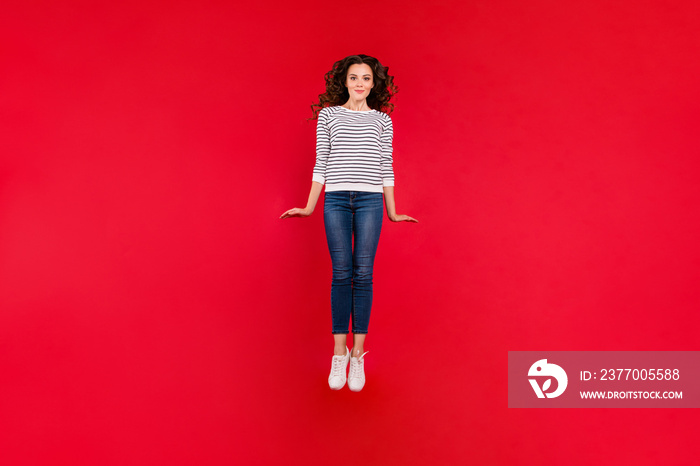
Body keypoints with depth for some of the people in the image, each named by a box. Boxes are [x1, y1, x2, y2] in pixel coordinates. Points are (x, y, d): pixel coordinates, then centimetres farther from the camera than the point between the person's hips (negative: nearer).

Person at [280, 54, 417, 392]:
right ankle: (339, 354, 8)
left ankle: (358, 356, 6)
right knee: (341, 274, -1)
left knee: (363, 274, -2)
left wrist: (392, 212, 12)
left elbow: (386, 168, 12)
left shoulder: (383, 120, 13)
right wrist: (308, 208, 8)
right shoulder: (328, 115, 11)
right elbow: (321, 164, 11)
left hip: (370, 201, 0)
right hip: (336, 200, 0)